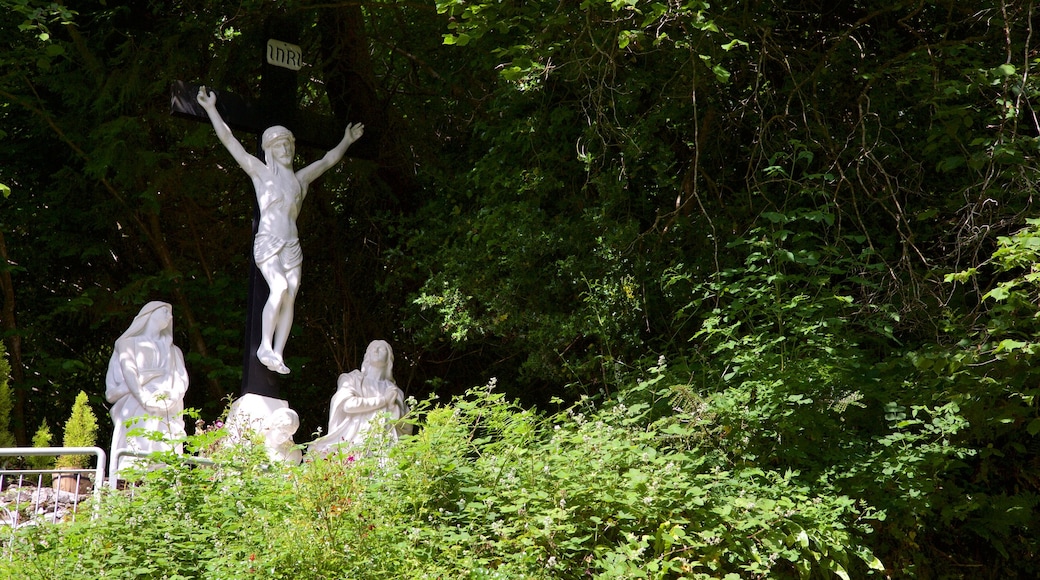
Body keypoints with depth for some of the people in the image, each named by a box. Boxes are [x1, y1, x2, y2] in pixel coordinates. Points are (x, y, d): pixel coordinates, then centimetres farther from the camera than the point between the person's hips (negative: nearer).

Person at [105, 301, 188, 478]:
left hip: (168, 413, 3)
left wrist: (172, 395, -11)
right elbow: (129, 374, -1)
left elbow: (182, 379, 11)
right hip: (138, 411, -3)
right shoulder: (129, 344, 15)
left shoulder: (174, 351, 26)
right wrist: (145, 398, -17)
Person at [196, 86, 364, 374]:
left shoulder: (300, 178, 18)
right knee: (280, 288, -25)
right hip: (267, 242, -4)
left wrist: (346, 141, 39)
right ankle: (265, 346, -16)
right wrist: (211, 108, 2)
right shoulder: (260, 172, 6)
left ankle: (278, 355, -9)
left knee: (290, 298, -8)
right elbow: (228, 140, 4)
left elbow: (328, 160, 32)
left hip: (292, 245, 5)